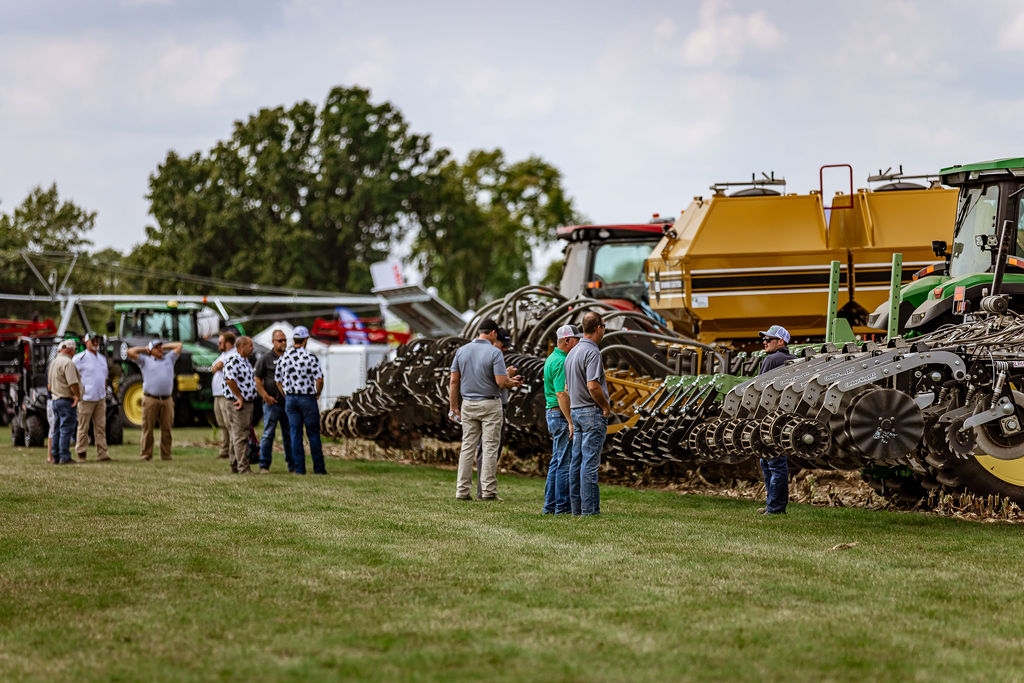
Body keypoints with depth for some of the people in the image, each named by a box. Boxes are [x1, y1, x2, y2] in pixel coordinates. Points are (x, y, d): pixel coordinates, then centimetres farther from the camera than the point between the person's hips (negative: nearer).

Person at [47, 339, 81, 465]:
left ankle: (56, 457, 16)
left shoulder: (53, 362, 16)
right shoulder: (68, 363, -15)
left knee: (57, 430, 13)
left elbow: (49, 385, 22)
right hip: (67, 400, -9)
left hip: (55, 399, 9)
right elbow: (73, 383, -22)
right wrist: (77, 395, -10)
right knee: (67, 430, -8)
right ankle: (64, 457, -11)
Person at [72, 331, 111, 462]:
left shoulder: (102, 358, 17)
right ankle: (81, 453, 4)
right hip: (86, 398, -6)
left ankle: (102, 453, 4)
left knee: (101, 427, 3)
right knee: (83, 427, -2)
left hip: (100, 399, 6)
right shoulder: (80, 358, -5)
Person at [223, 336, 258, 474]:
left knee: (239, 436, 13)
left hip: (248, 402, 10)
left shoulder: (245, 361, 18)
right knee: (240, 437, -10)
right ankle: (243, 468, -11)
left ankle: (235, 466, 19)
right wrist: (240, 398, -19)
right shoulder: (233, 360, -14)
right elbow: (230, 380, -24)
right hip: (238, 404, -10)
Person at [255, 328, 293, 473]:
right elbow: (257, 380, -2)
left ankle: (292, 464, 13)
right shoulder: (265, 359, 1)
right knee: (268, 434, -5)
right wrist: (265, 396, -13)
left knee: (289, 434, 7)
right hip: (272, 402, -4)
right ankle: (264, 465, -2)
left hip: (288, 402, 4)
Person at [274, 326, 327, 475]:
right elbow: (319, 379, -15)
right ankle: (318, 467, 6)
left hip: (290, 399, 4)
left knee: (295, 434, 6)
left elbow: (278, 380, 9)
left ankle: (299, 468, 3)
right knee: (313, 434, 5)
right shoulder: (310, 357, -12)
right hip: (307, 398, -4)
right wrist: (317, 394, 4)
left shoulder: (283, 358, 2)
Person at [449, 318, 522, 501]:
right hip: (489, 404, -5)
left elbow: (454, 381, 6)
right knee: (490, 447, 0)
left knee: (467, 446, 7)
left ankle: (462, 490, 5)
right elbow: (501, 382, -17)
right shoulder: (494, 352, -11)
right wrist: (513, 383, 5)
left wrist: (453, 407, 11)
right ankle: (488, 490, -2)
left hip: (468, 404, 5)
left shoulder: (462, 350, 5)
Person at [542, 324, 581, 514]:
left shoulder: (552, 359, 17)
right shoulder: (561, 362, -16)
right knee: (566, 462, -7)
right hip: (562, 415, -11)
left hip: (553, 413, 11)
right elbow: (562, 394, -23)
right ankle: (563, 506, -5)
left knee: (557, 461, 13)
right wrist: (571, 422, -24)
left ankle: (550, 505, 16)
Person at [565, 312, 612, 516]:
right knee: (590, 462, -8)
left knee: (576, 461, 8)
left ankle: (576, 507, 10)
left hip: (576, 411, 9)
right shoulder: (592, 352, -15)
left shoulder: (572, 353, 14)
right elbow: (593, 386, -24)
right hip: (593, 412, -9)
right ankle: (589, 508, -9)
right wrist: (606, 407, -9)